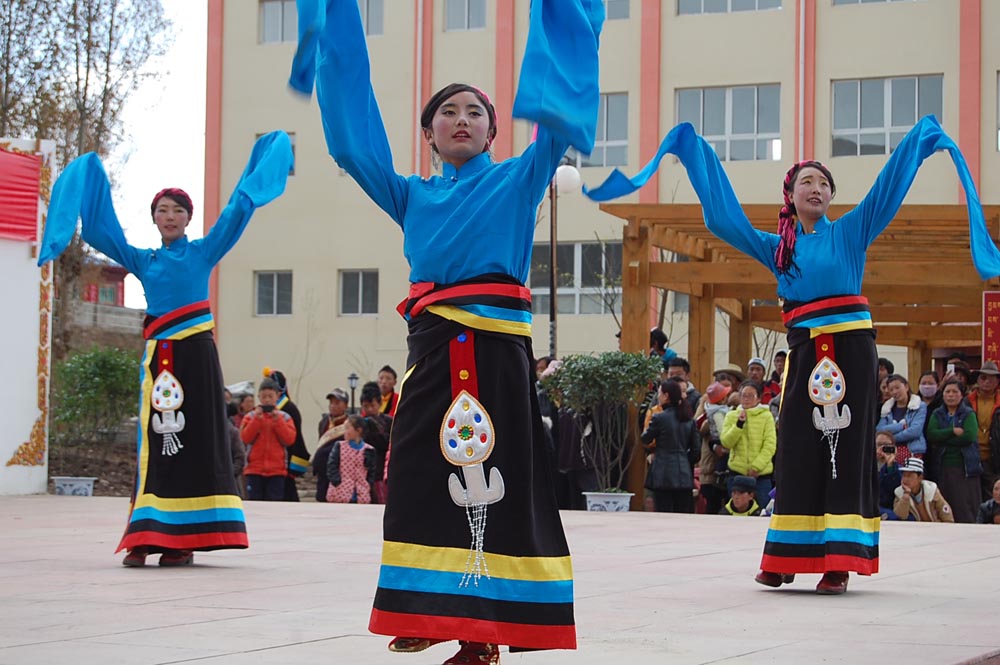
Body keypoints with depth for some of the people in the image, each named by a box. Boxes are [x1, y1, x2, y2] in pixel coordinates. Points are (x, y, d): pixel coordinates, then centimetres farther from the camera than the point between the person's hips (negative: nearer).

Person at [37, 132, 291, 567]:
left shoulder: (203, 253, 7)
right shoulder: (143, 261, 15)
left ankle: (184, 540, -3)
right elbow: (99, 228, 16)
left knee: (195, 438, -4)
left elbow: (238, 210, 4)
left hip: (196, 352, -3)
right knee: (156, 440, -1)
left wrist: (262, 161, 3)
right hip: (159, 355, 3)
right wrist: (89, 177, 14)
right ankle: (145, 537, -3)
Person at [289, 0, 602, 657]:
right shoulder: (411, 195, 18)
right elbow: (352, 132, 12)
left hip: (500, 350, -3)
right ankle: (431, 615, 11)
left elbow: (559, 116, 0)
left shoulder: (518, 180, 11)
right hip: (433, 349, 3)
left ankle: (483, 628, -4)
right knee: (426, 480, 2)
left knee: (495, 484, -6)